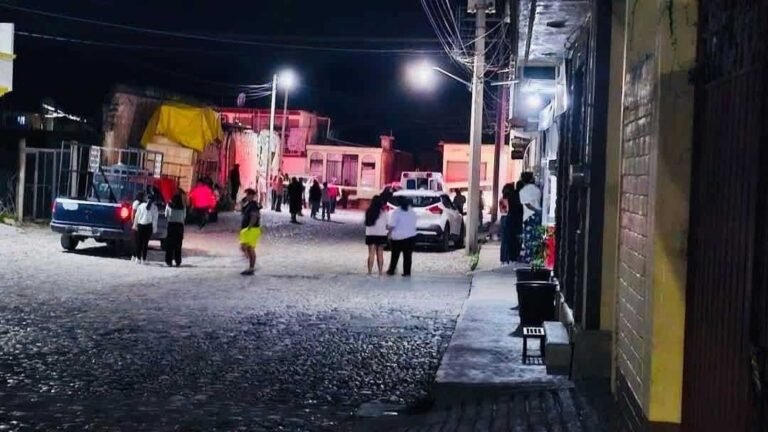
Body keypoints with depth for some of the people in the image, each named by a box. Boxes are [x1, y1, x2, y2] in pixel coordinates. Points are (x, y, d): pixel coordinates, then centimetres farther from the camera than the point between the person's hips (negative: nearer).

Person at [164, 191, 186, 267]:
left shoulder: (169, 205, -4)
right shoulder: (183, 207, -3)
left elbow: (166, 215, 3)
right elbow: (184, 217, 4)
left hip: (171, 225, -1)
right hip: (180, 225, 1)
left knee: (169, 244, 4)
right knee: (178, 245, 6)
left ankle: (169, 261, 1)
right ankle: (178, 261, 7)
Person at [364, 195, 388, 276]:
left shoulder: (368, 211, -3)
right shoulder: (383, 212, -9)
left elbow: (367, 223, -1)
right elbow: (386, 225, -5)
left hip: (370, 235, 1)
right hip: (381, 235, -1)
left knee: (371, 254, 7)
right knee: (380, 255, 7)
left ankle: (369, 272, 4)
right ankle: (380, 272, 9)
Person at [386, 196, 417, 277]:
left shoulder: (396, 212, -10)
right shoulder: (412, 212, 5)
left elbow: (391, 225, -13)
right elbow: (414, 224, 10)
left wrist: (387, 227, 5)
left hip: (399, 237, -3)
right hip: (411, 236, 3)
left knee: (395, 255, 9)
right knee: (408, 255, 5)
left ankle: (391, 271, 17)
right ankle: (407, 272, 3)